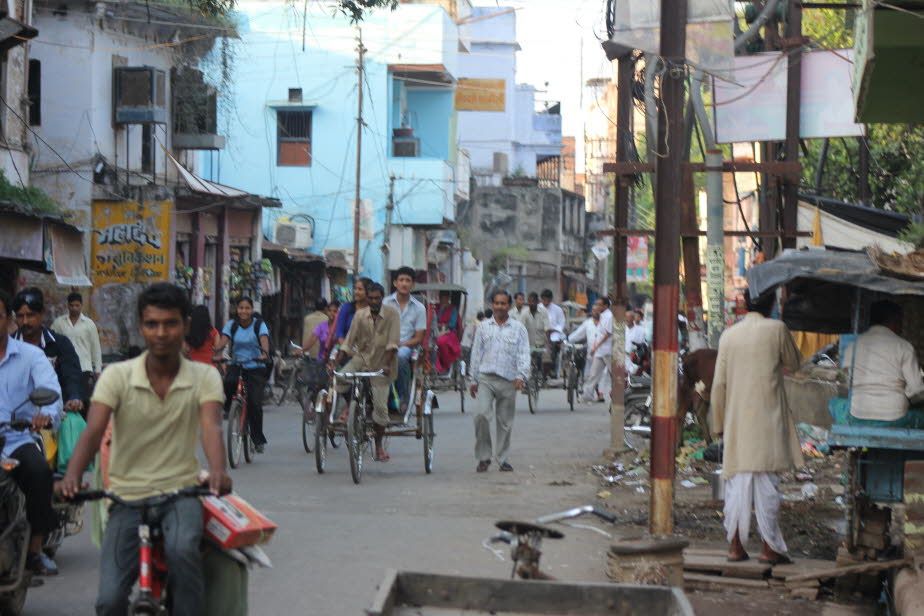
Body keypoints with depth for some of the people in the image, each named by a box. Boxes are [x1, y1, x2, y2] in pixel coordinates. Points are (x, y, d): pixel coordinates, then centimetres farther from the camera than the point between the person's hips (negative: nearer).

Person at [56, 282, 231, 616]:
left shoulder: (204, 377, 0)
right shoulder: (117, 376, -2)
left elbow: (211, 426, -17)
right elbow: (93, 430, -14)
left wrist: (218, 471, -39)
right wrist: (71, 477, -34)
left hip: (181, 493, 0)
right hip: (128, 498, 1)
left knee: (182, 549, -35)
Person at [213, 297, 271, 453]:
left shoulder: (259, 325, -3)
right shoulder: (231, 325, 3)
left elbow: (264, 340, -20)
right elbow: (223, 340, -12)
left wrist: (264, 353, -42)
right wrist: (216, 353, -33)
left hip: (256, 368, -1)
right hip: (237, 365, 1)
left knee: (255, 404, -11)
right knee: (229, 382, -34)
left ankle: (258, 439, 3)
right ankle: (228, 408, -5)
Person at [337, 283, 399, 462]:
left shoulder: (392, 314, -9)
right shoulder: (360, 315, -2)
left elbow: (393, 343, -16)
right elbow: (348, 343, -1)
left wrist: (386, 364, -28)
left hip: (380, 364, -2)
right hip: (361, 358, 2)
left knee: (380, 406, -4)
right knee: (341, 379, -27)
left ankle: (379, 445, 13)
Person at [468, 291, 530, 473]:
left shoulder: (518, 328, 8)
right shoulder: (483, 327, 12)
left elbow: (524, 354, 1)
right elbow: (476, 353, 15)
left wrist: (521, 376, -13)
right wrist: (473, 380, 12)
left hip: (508, 381, 0)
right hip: (486, 378, 0)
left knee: (505, 421, 5)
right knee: (482, 414, -17)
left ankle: (502, 458, 16)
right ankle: (483, 457, -7)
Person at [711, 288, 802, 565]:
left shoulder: (729, 335, 5)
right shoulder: (776, 329, -4)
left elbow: (719, 383, 5)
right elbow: (794, 363, 9)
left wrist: (719, 423, 12)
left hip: (737, 421, 3)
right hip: (767, 418, -3)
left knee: (737, 482, 7)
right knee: (767, 483, 0)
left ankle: (736, 545, 7)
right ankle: (770, 547, 1)